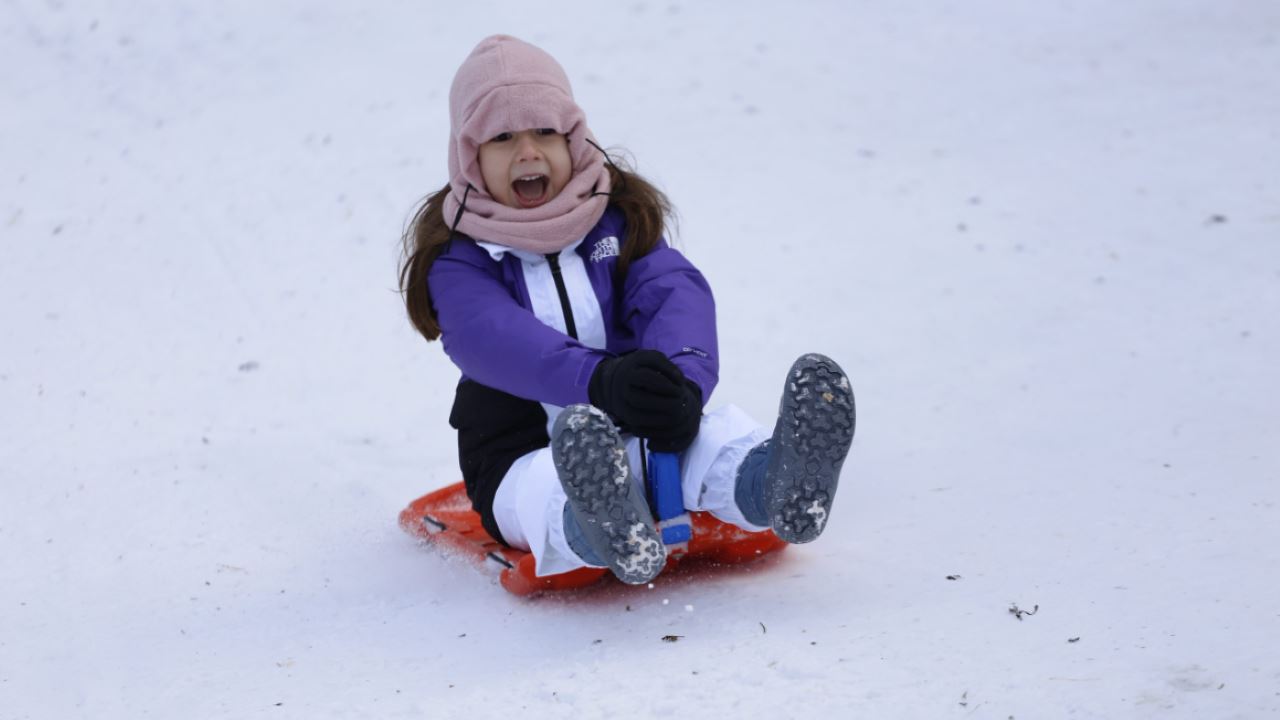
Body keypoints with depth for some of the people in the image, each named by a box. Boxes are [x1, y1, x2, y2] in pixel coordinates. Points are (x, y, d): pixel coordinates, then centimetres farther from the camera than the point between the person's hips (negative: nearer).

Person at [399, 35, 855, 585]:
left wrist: (681, 378, -34)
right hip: (525, 457, -3)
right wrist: (599, 380, -44)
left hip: (639, 434, 3)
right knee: (559, 486, -39)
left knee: (715, 436, -30)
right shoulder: (458, 258, 0)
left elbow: (677, 292, -9)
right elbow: (495, 338, -22)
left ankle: (780, 485, -64)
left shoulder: (617, 218, 10)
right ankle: (614, 536, -74)